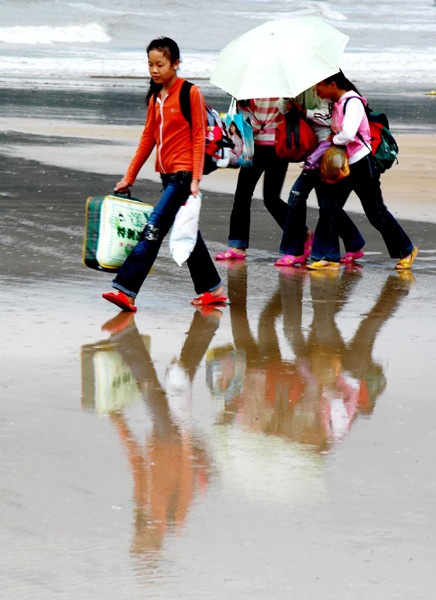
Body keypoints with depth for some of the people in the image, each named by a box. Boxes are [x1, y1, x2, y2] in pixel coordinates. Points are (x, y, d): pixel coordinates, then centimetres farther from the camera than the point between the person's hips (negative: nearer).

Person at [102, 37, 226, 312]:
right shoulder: (155, 98, 12)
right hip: (167, 174, 8)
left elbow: (199, 137, -9)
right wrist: (129, 177, 15)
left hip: (184, 174, -8)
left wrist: (196, 179, -15)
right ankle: (213, 289, 22)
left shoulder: (190, 93, -8)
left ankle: (126, 291, -20)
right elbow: (148, 139, 17)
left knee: (154, 228, -14)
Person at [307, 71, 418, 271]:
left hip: (361, 163, -9)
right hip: (342, 164, 9)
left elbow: (348, 135, -29)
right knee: (328, 207, -2)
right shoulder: (336, 103, 8)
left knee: (376, 212, 1)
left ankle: (406, 250, 18)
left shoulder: (353, 102, -19)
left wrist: (333, 139, -10)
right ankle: (329, 257, 1)